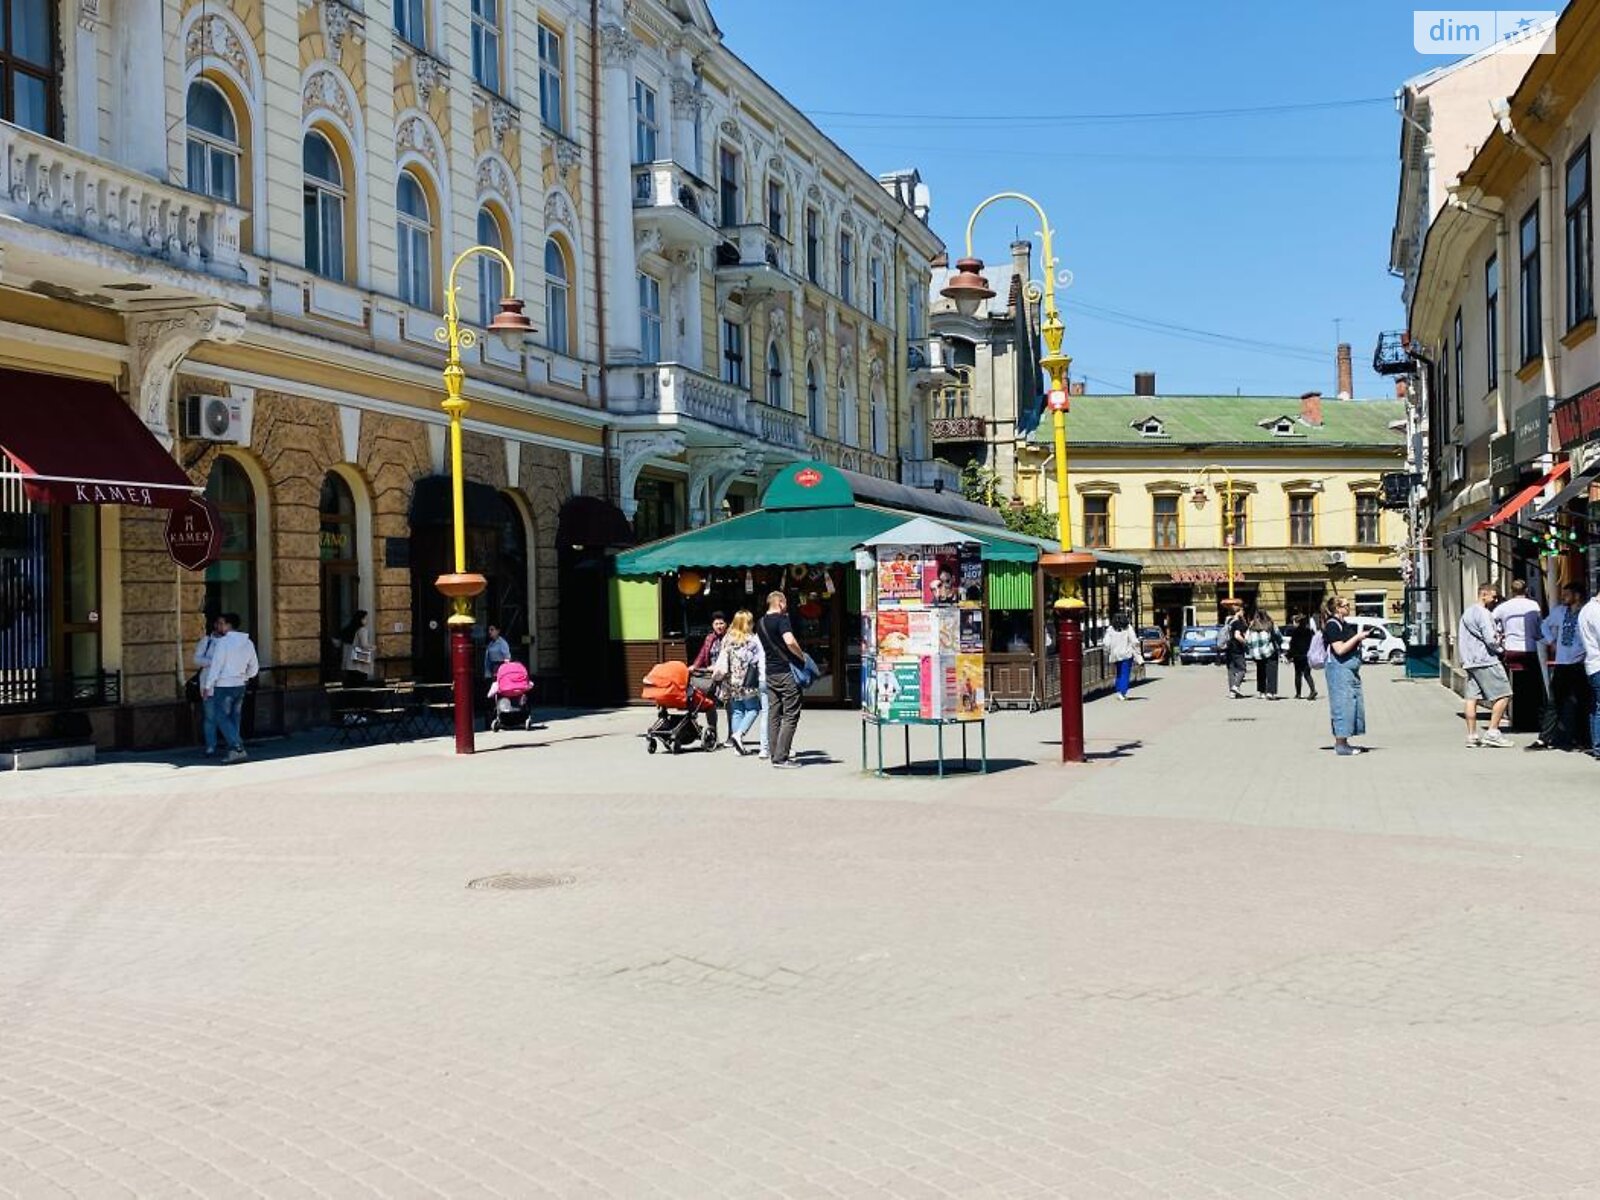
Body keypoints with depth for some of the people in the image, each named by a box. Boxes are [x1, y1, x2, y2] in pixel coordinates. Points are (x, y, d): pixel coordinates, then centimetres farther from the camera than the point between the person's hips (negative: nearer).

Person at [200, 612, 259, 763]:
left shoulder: (223, 642, -13)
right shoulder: (248, 643, 7)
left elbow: (216, 666, -13)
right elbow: (254, 667, 13)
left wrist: (207, 686, -7)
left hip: (224, 686, -6)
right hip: (240, 686, 6)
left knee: (222, 718, -2)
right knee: (234, 719, 14)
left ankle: (238, 748, -14)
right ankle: (233, 751, 13)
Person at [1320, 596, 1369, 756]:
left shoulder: (1346, 624, 17)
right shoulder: (1332, 625, -12)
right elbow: (1340, 649, -19)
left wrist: (1362, 635, 10)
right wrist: (1358, 637, -14)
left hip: (1351, 669, 10)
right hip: (1339, 669, -10)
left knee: (1356, 705, 10)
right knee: (1343, 705, -9)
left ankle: (1343, 743, 15)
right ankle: (1340, 745, -6)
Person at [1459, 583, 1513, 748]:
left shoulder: (1467, 612, 19)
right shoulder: (1483, 613, -12)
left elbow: (1460, 638, 24)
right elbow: (1490, 640, -18)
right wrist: (1502, 648, -1)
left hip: (1470, 661, 9)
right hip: (1485, 660, -9)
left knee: (1472, 697, 6)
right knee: (1503, 695, -5)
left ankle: (1471, 736, 5)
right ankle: (1492, 732, -8)